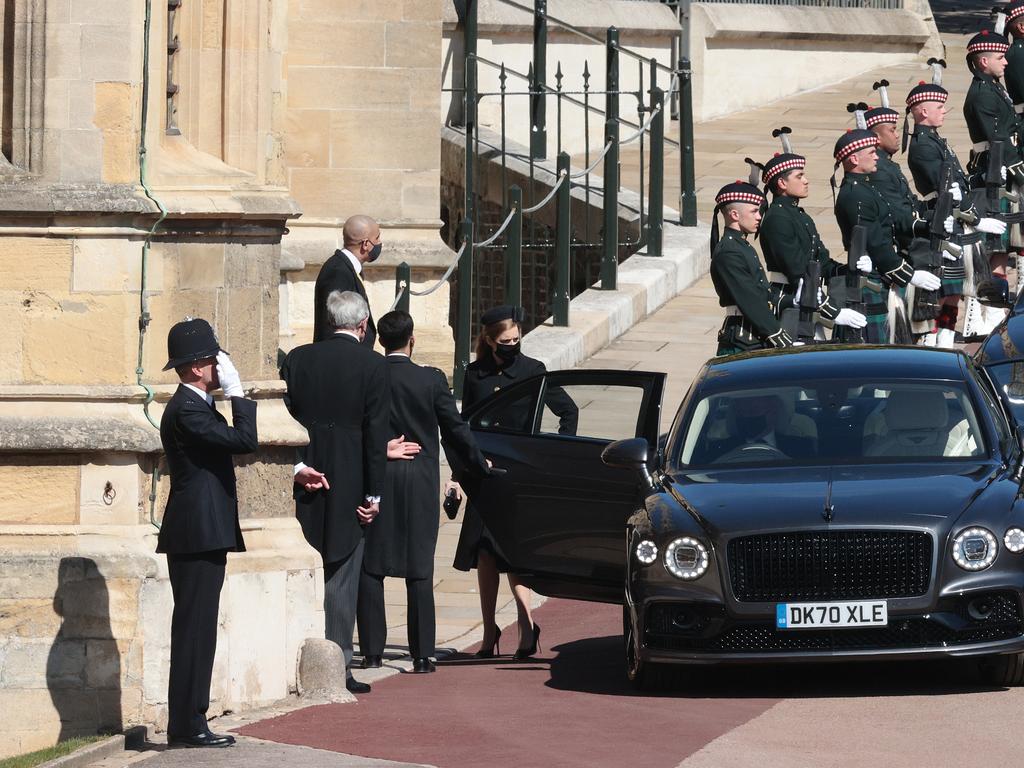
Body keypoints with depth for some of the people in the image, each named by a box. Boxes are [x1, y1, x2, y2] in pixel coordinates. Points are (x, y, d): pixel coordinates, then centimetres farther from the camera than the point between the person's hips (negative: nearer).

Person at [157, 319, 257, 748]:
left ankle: (189, 723, 13)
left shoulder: (194, 406, 18)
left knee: (196, 631, 10)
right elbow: (245, 440, -20)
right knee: (194, 629, -9)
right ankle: (187, 726, -9)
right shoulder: (186, 411, -15)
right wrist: (237, 392, -13)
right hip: (198, 535, -11)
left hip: (201, 536, 11)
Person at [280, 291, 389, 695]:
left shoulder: (298, 359, 3)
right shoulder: (372, 365, -6)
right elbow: (376, 432, -7)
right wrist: (373, 493, -4)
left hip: (306, 482, 3)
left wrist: (296, 465, -3)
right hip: (349, 484, -3)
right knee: (341, 578, 2)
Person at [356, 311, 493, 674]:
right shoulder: (432, 380, -4)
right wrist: (479, 464, 16)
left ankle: (372, 651, 5)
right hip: (420, 482, 0)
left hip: (376, 479, 0)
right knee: (420, 570, 3)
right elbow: (456, 429, 3)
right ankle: (422, 654, 1)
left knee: (370, 567, 7)